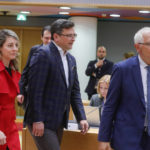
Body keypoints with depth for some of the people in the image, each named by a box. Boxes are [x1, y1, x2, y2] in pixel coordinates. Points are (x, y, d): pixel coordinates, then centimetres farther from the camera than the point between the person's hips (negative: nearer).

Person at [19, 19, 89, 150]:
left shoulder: (71, 59, 14)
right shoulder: (43, 54, -11)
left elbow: (75, 91, 16)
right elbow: (35, 89, -16)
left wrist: (81, 118, 5)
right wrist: (37, 120, -18)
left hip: (59, 122, 8)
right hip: (42, 121, -8)